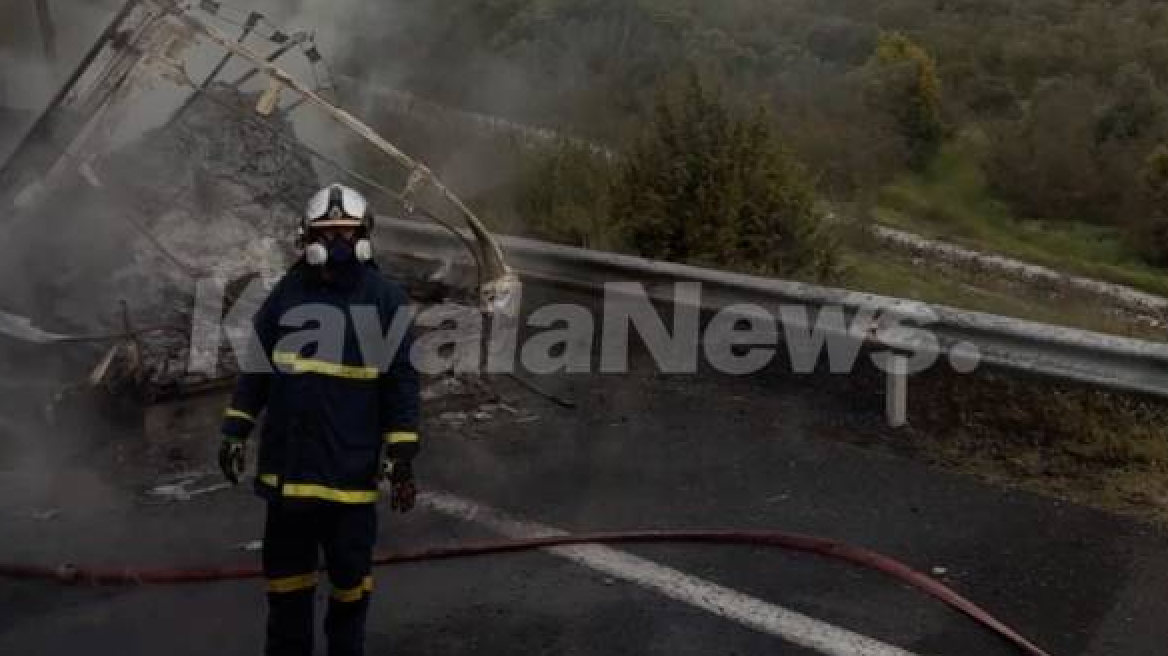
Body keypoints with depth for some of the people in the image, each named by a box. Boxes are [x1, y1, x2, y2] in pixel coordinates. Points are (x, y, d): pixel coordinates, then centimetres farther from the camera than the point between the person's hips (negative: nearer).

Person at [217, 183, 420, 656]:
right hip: (288, 464, 3)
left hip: (352, 469, -2)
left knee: (350, 574, 11)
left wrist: (402, 455, -7)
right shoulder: (287, 292, 3)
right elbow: (255, 366, 9)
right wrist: (235, 431, 5)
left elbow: (401, 382, -4)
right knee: (287, 574, 16)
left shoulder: (385, 297, -4)